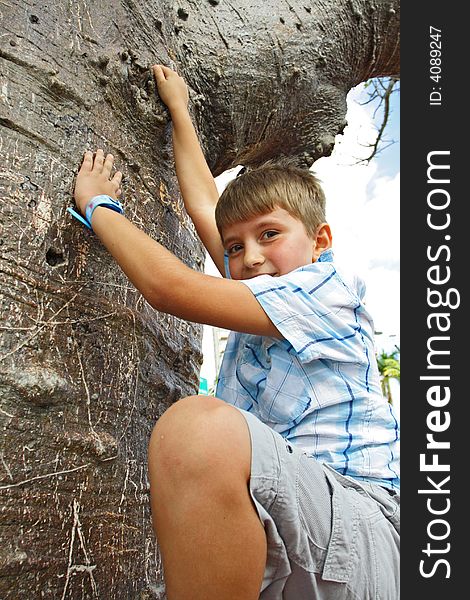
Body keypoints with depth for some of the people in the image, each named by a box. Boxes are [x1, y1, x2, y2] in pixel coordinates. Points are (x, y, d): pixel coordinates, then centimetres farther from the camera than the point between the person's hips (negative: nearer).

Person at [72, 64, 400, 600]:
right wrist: (178, 110, 42)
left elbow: (169, 287, -10)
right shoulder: (262, 299, 22)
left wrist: (97, 205, 6)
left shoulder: (327, 287, -1)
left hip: (363, 530, -7)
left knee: (200, 427, -34)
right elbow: (204, 210, 31)